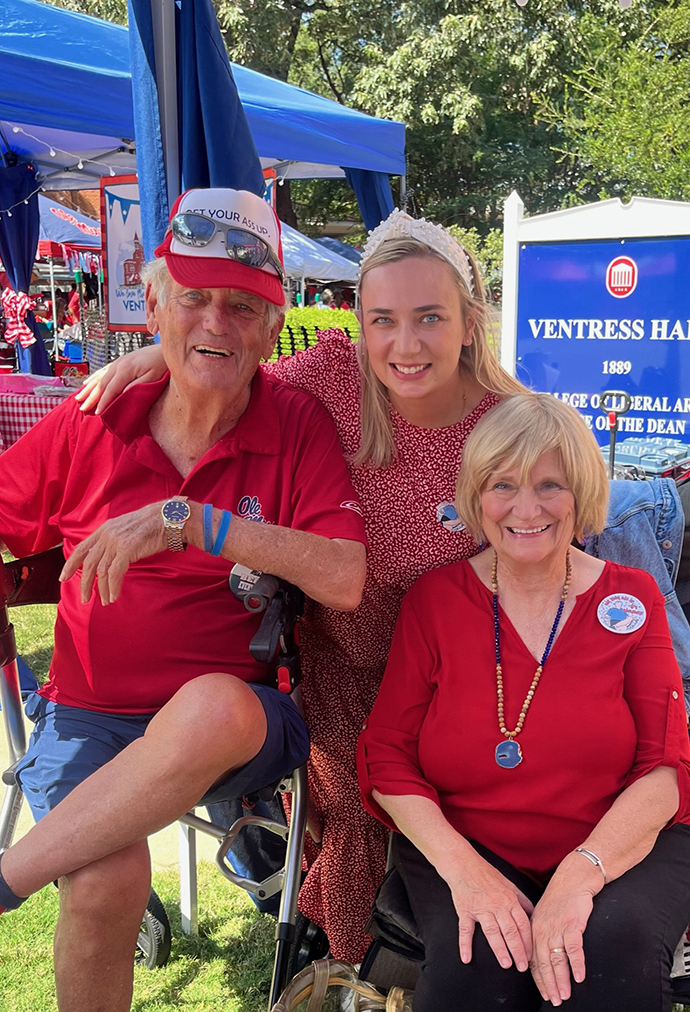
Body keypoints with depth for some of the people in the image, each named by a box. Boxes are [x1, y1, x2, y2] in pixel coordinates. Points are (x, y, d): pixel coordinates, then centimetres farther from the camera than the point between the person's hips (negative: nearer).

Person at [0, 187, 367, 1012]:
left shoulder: (299, 428, -5)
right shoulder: (92, 424, 1)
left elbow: (344, 580, -19)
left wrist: (185, 520, -23)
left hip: (242, 720, -1)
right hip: (89, 714, 2)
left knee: (213, 706, -36)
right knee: (106, 879, -26)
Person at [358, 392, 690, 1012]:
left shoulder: (631, 598, 1)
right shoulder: (435, 599, 1)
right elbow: (387, 756, -1)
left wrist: (582, 872, -21)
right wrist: (461, 866, -18)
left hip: (621, 845, 0)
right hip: (466, 842, 0)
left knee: (616, 944, -31)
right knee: (476, 959, -29)